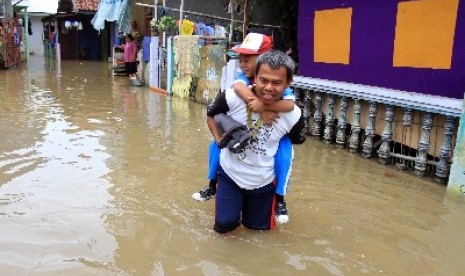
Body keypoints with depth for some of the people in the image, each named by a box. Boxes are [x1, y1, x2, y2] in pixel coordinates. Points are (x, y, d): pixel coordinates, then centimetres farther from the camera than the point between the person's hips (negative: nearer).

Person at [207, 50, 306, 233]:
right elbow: (211, 114, -2)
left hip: (263, 181, 1)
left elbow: (296, 142, 3)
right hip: (229, 174, -1)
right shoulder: (234, 97, -23)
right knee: (224, 225, -2)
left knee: (258, 227, 17)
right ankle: (237, 204, 31)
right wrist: (219, 141, -10)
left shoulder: (293, 115, -20)